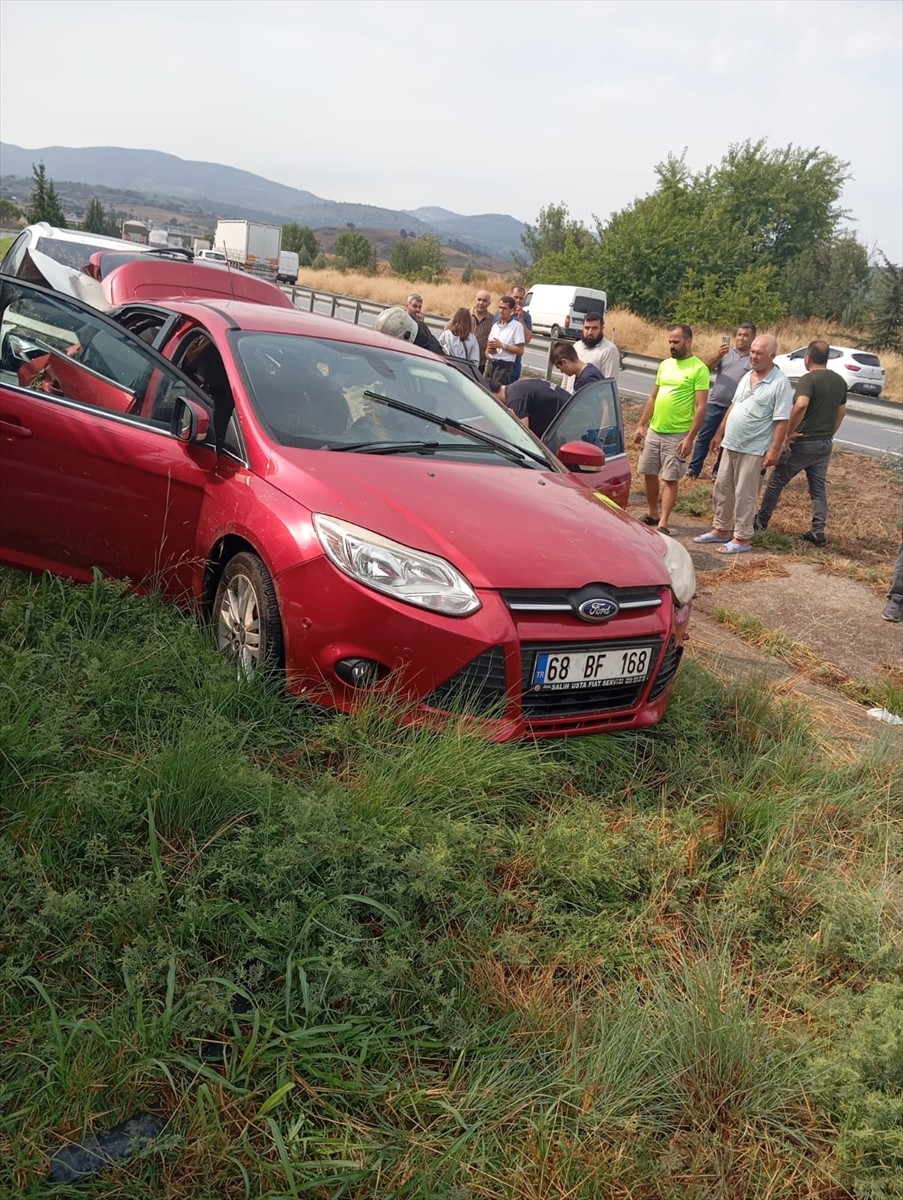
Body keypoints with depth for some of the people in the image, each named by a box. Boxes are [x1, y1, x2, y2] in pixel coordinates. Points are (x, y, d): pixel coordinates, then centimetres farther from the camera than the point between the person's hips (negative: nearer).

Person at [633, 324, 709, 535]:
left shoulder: (699, 369, -10)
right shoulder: (665, 365, 10)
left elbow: (701, 406, -13)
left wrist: (690, 438, -18)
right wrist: (641, 425, 12)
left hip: (677, 435, -6)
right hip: (654, 431, 6)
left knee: (670, 479, -2)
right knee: (649, 474, 12)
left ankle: (663, 524, 2)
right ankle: (652, 514, 28)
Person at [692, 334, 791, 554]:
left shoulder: (780, 383, -13)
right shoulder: (747, 376, 10)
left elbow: (782, 420, -16)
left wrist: (774, 449, -20)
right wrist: (719, 433, 19)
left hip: (753, 449, -8)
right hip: (730, 444, 8)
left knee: (744, 495, -1)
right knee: (722, 488, 14)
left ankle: (742, 538, 9)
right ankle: (721, 530, 26)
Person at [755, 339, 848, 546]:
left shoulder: (808, 378, -16)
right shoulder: (840, 381, 8)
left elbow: (801, 405, -33)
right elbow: (841, 412, 17)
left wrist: (789, 432, -23)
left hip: (803, 442, -7)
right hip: (825, 444, 7)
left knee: (777, 480, 10)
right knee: (819, 487, 11)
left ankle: (761, 520, 21)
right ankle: (818, 532, 9)